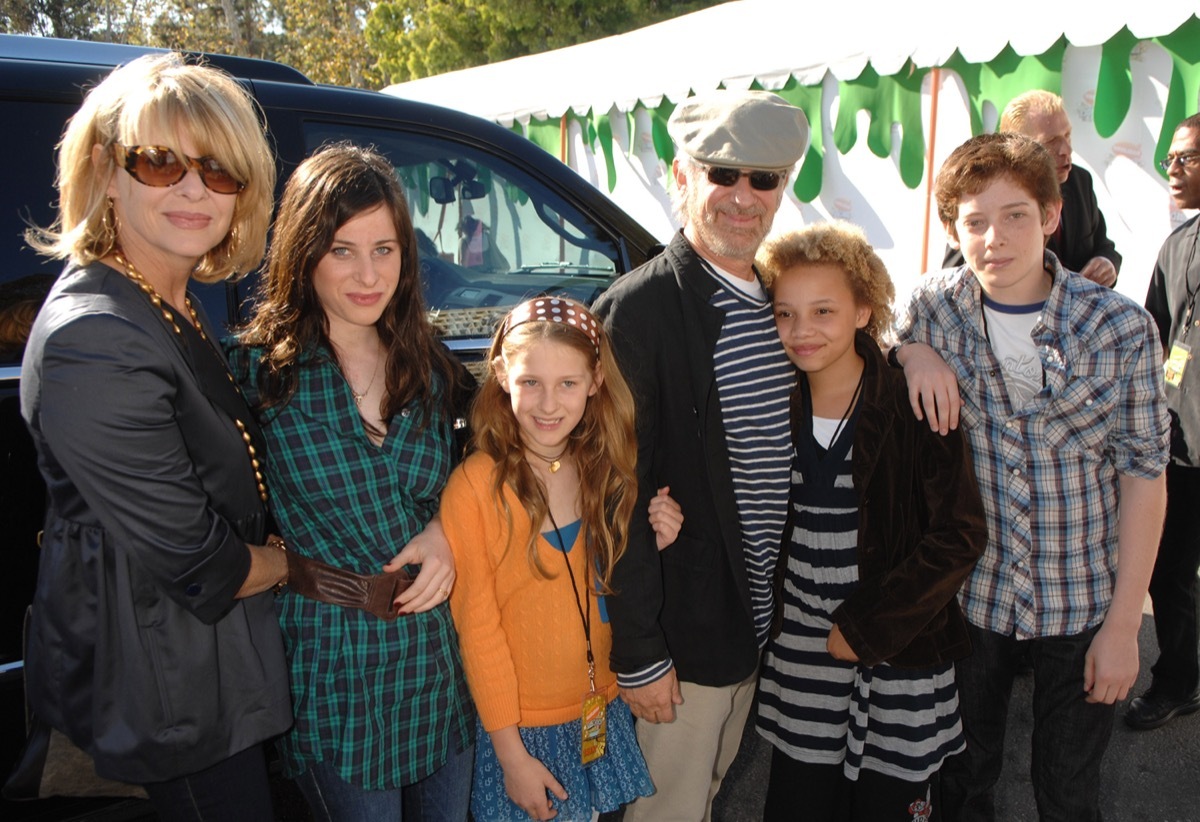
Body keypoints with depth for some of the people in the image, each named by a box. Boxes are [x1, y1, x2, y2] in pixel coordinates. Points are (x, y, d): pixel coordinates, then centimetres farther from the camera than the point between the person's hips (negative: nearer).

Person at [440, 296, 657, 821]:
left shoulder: (606, 469, -3)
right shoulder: (474, 486, -18)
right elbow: (476, 625, -13)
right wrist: (511, 752, -10)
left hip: (605, 709, 4)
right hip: (522, 724, -4)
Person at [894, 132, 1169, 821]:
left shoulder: (1122, 329, -13)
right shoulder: (932, 308, -8)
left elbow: (1144, 475, -8)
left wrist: (1124, 625, -8)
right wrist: (913, 352, -15)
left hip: (1082, 603, -1)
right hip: (966, 591, 2)